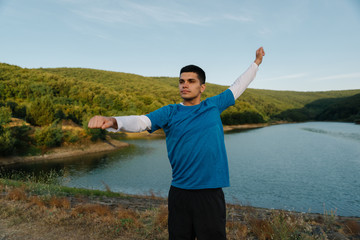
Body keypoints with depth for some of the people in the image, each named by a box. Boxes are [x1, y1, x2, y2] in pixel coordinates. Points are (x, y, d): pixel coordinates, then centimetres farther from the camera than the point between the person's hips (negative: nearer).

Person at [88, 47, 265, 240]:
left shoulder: (213, 106, 6)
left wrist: (256, 62, 29)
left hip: (211, 192, 0)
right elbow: (140, 122, -13)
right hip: (180, 193, 0)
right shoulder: (170, 113, 1)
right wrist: (112, 121, -32)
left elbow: (238, 86, 19)